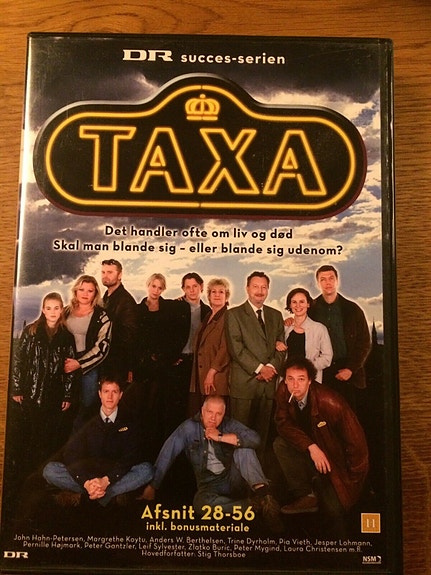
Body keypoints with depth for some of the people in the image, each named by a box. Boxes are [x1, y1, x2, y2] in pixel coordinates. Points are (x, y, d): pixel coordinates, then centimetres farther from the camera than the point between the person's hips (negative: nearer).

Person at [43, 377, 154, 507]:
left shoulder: (127, 422, 1)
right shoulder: (88, 420, 1)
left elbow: (131, 456, -9)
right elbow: (70, 454, -8)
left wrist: (106, 480, -24)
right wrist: (86, 482, -25)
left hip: (116, 475, 0)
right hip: (87, 473, 1)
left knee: (147, 470, -30)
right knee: (50, 470, -21)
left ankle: (80, 495, -25)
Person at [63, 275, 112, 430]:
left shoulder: (101, 316, -2)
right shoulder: (66, 311, 10)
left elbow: (102, 346, -8)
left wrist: (79, 363, -14)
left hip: (89, 368, -3)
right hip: (66, 366, 3)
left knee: (87, 408, 1)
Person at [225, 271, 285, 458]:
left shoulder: (276, 315, 16)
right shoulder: (234, 314, 1)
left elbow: (281, 346, 11)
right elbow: (236, 348, -8)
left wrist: (272, 367, -6)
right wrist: (259, 368, -12)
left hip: (269, 382, 4)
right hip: (244, 382, -4)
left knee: (263, 431, 8)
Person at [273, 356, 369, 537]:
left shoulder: (330, 402, -30)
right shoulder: (284, 392, -16)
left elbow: (356, 441, -22)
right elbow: (283, 423, -9)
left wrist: (353, 480, -13)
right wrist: (310, 446, -25)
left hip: (335, 458, -5)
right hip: (309, 451, 5)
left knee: (333, 513, -18)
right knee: (280, 444, -19)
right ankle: (306, 496, -12)